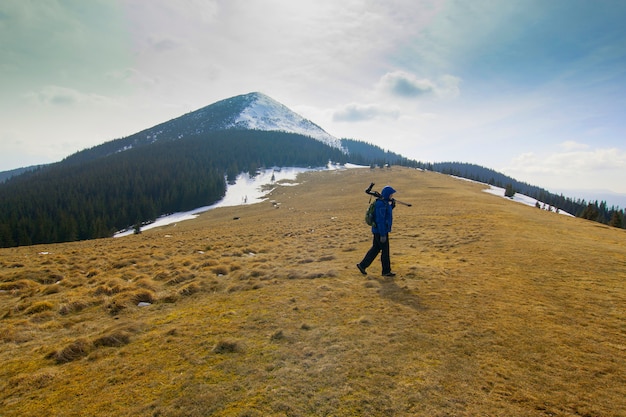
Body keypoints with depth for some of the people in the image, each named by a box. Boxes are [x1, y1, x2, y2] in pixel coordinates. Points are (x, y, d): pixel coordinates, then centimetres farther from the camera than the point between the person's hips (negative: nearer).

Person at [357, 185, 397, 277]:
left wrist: (392, 206, 8)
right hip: (381, 231, -10)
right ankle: (386, 271, 16)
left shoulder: (384, 202, 11)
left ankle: (362, 265, 19)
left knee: (375, 249, 15)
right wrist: (383, 235, -23)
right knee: (385, 250, 2)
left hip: (379, 230, 10)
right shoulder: (381, 204, -21)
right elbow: (380, 220, -24)